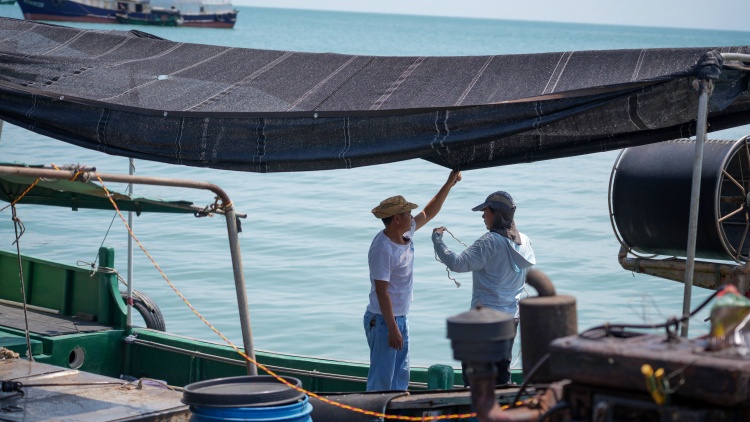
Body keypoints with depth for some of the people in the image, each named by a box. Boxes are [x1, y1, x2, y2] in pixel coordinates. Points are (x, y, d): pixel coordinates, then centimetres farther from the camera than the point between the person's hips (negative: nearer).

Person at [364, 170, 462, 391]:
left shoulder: (406, 234, 3)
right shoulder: (382, 249, -23)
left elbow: (428, 213, 19)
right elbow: (381, 292, -24)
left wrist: (449, 184, 14)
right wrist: (392, 329, -24)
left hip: (400, 318, 10)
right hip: (383, 320, -10)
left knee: (401, 377, 14)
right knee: (381, 380, -5)